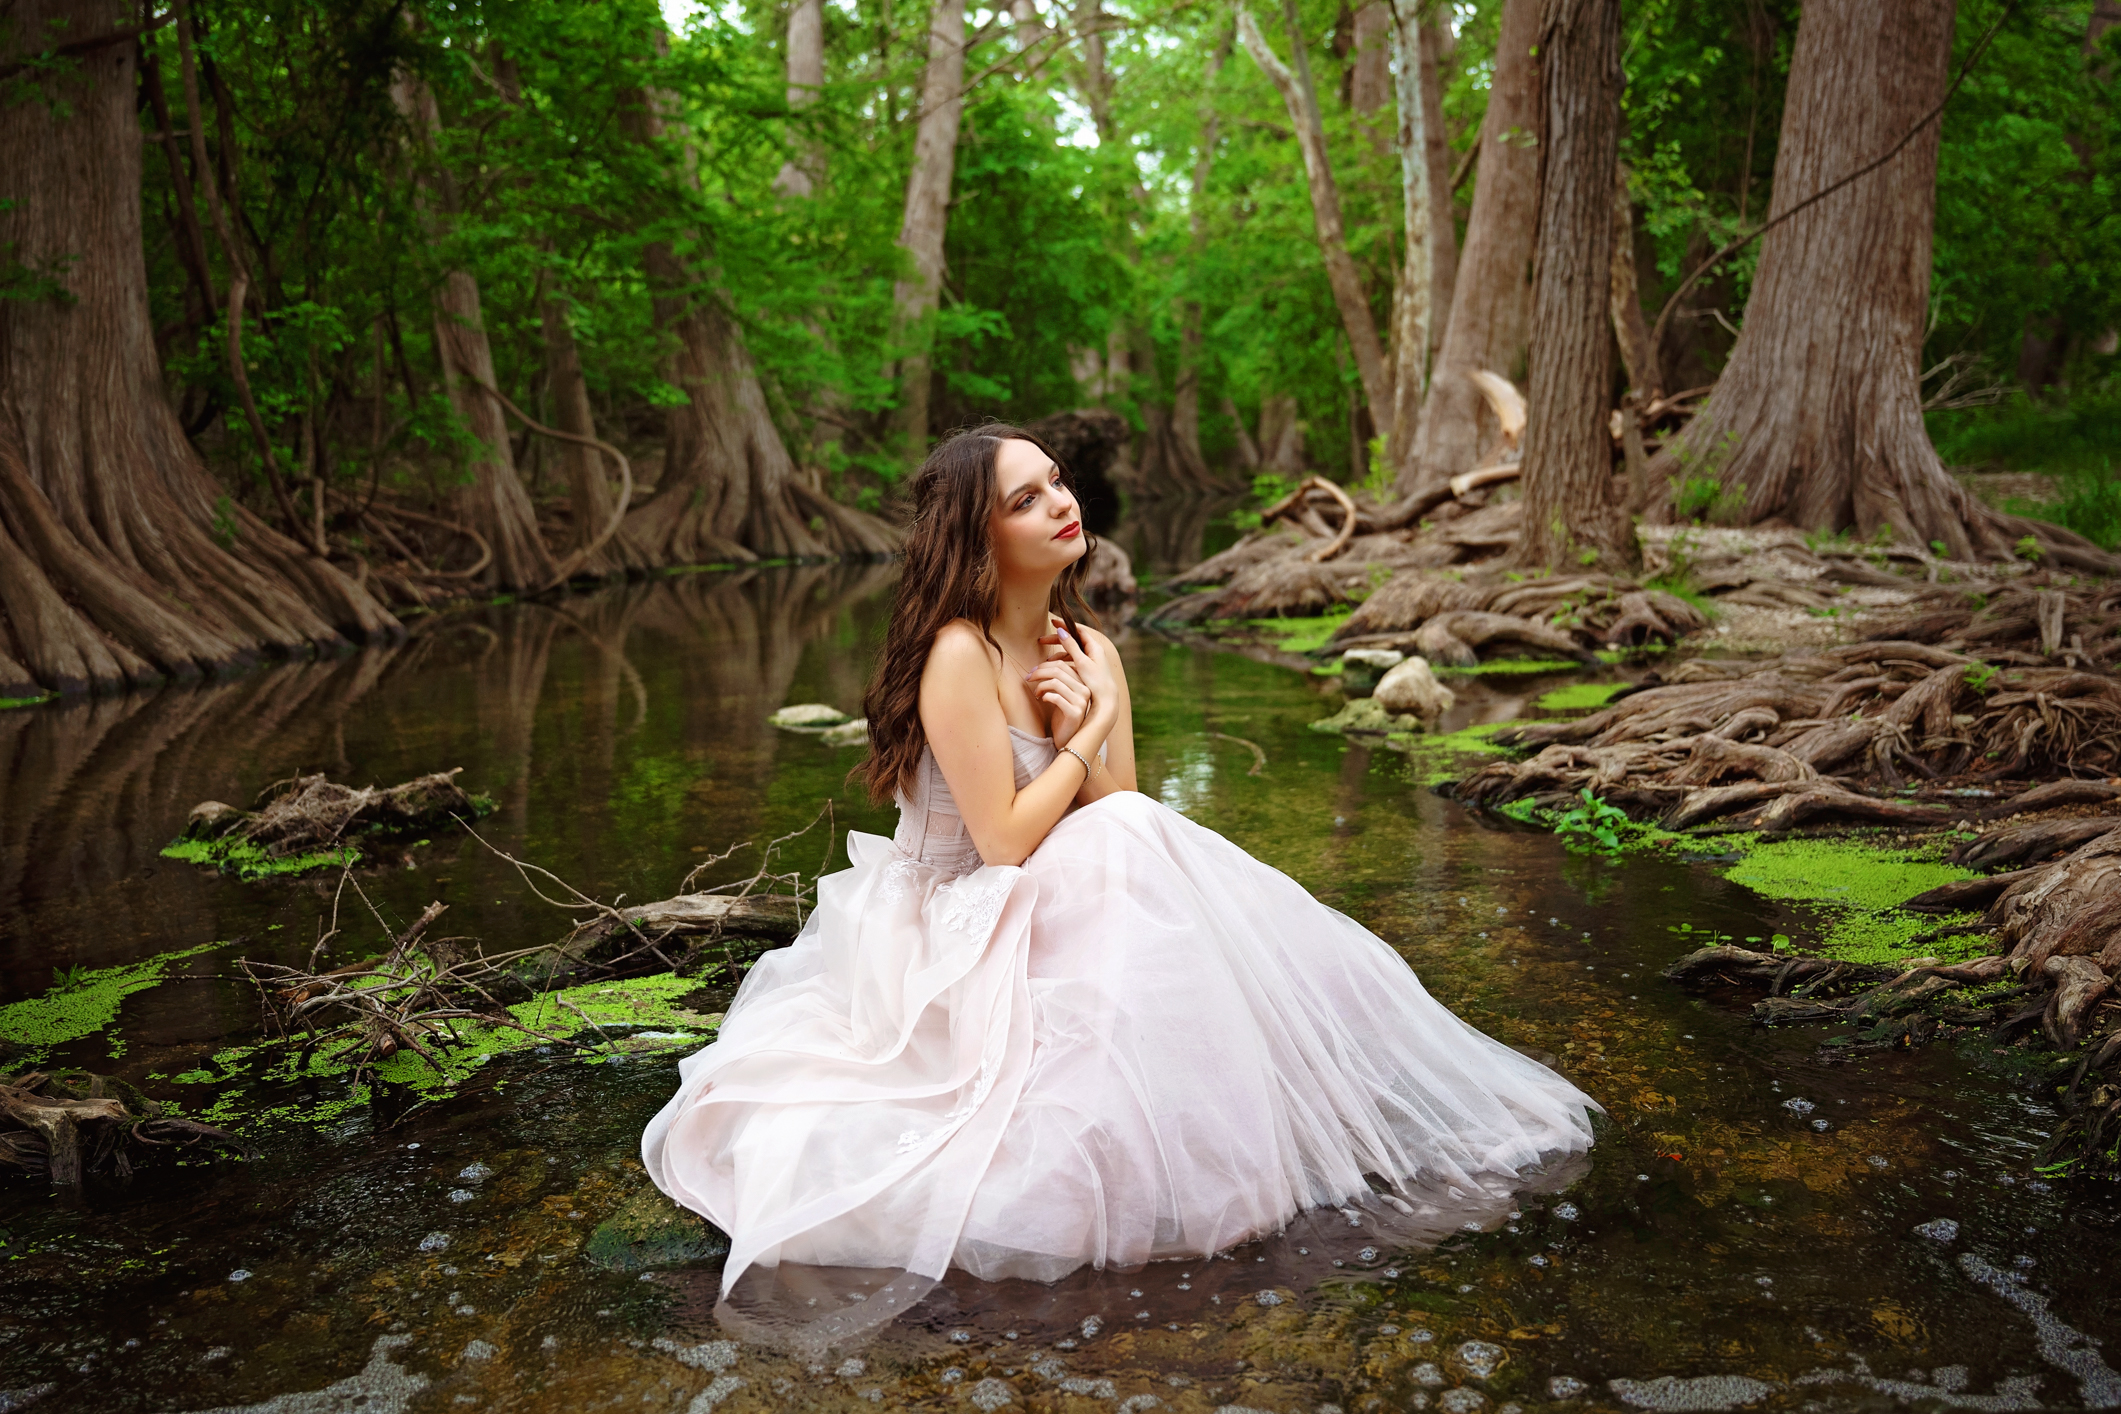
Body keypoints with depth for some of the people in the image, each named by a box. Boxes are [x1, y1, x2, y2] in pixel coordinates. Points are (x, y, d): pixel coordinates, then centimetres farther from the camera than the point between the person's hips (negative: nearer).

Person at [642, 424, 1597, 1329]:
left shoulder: (1089, 652, 2)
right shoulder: (958, 655, -21)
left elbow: (1120, 819, -1)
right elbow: (1004, 842, -21)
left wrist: (1080, 728, -17)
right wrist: (1092, 728, -15)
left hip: (1052, 913, 8)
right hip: (957, 938, -7)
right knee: (1126, 860, -28)